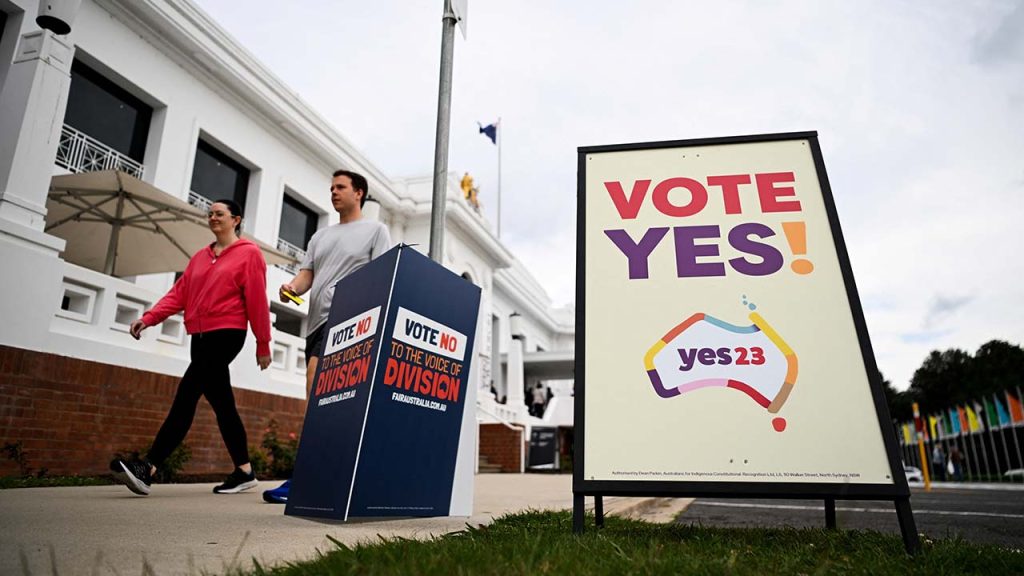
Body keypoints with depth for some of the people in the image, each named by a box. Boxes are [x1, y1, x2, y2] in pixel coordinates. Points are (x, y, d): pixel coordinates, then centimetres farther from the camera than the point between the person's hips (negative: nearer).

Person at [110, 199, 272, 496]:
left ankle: (148, 468, -15)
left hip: (226, 334, -7)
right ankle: (244, 471, 12)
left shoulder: (249, 253, -1)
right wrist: (148, 318, -4)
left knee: (187, 395, -15)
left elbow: (257, 300, -5)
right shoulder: (200, 257, 19)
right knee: (222, 404, 6)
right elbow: (179, 293, 11)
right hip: (200, 336, 7)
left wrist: (263, 344, -5)